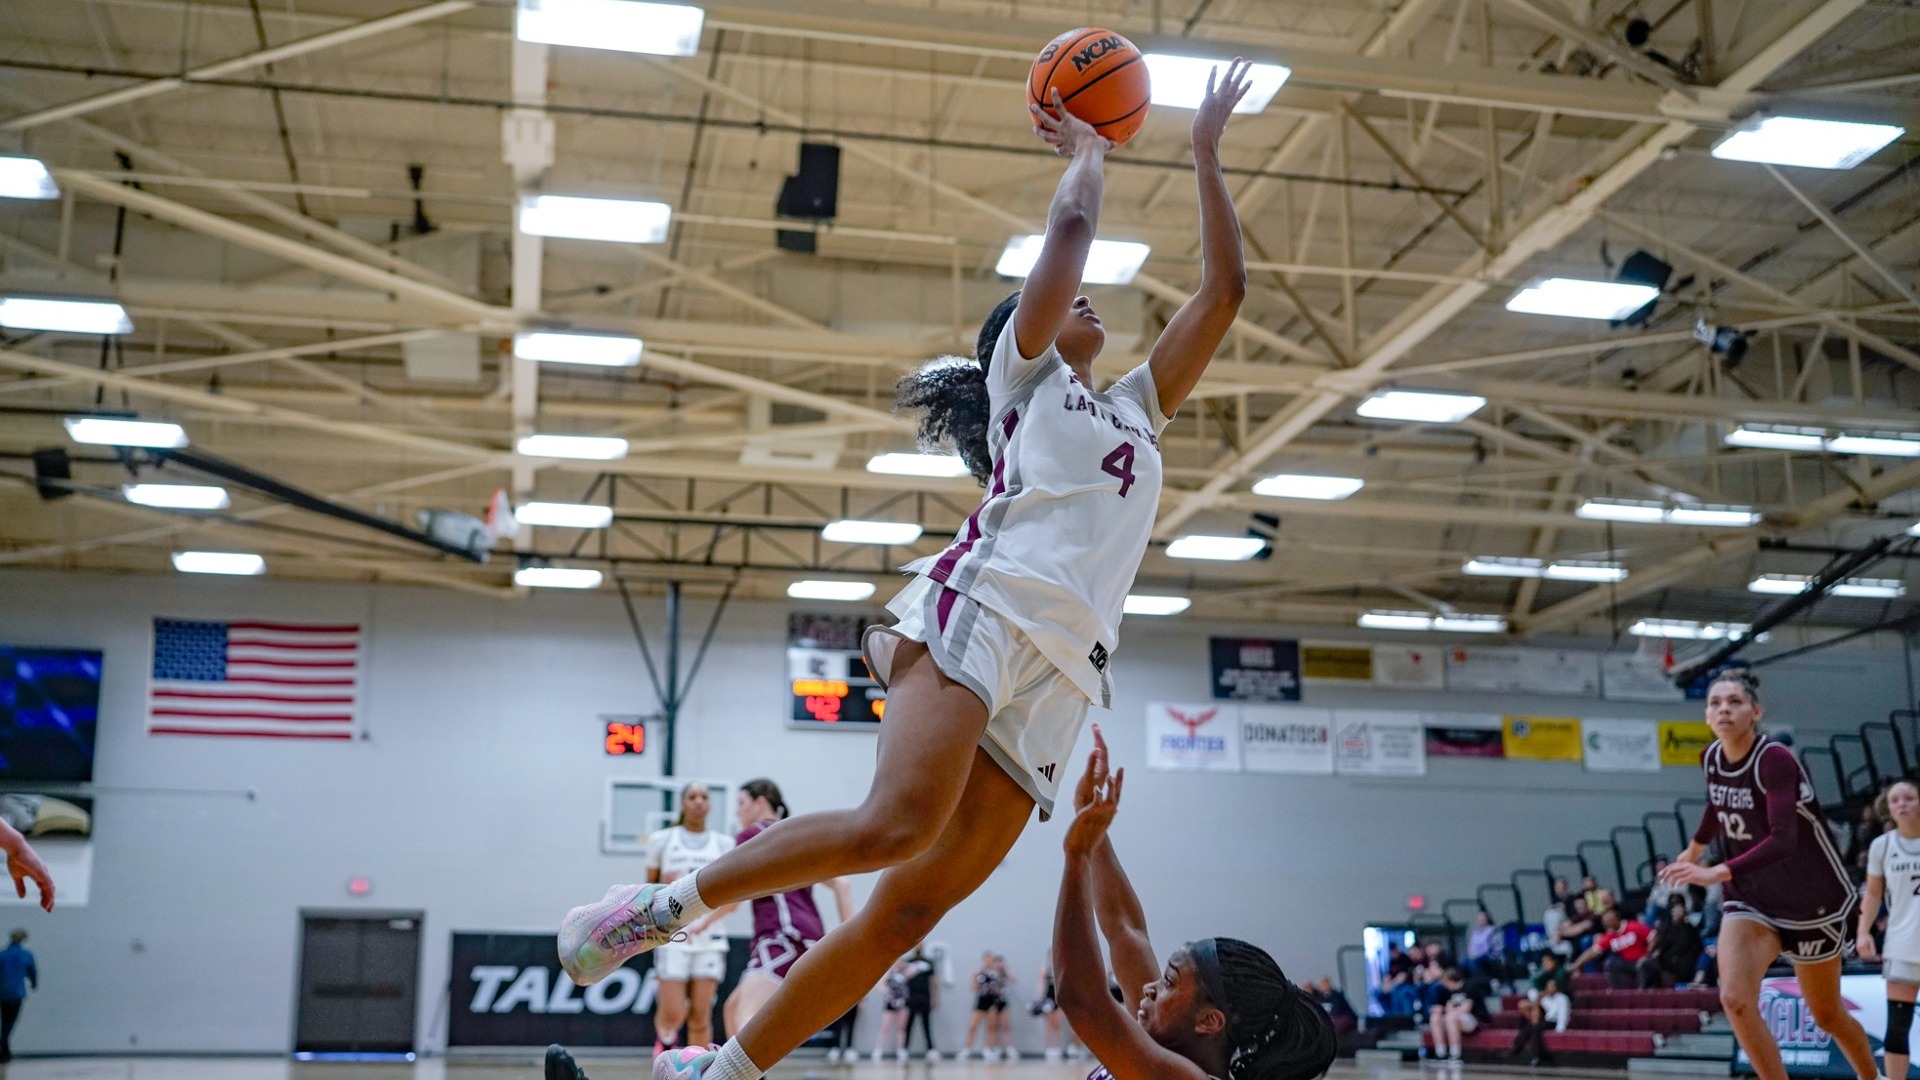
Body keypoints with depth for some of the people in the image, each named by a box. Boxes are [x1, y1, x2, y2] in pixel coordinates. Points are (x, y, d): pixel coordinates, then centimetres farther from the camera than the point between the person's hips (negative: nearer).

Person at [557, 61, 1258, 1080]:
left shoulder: (1131, 409, 33)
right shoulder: (1022, 371, 18)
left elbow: (1224, 288, 32)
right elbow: (1072, 225, 7)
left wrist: (1206, 150, 33)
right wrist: (1088, 146, 26)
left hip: (1060, 675, 6)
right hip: (985, 607, -5)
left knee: (909, 909, -5)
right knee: (897, 824, -30)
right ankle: (667, 902, -15)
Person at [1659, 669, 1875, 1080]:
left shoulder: (1775, 760, -25)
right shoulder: (1711, 758, -4)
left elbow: (1783, 839, -36)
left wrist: (1718, 874, -45)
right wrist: (1695, 848, 29)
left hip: (1811, 899, -4)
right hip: (1750, 898, 4)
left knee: (1827, 1016, 13)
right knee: (1735, 999, -21)